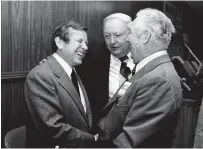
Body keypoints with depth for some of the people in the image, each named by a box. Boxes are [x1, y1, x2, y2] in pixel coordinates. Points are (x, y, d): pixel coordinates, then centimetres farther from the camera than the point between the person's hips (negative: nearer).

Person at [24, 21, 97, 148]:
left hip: (84, 144, 7)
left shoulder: (74, 75, 11)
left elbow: (84, 119, 10)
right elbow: (54, 129, -21)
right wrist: (94, 139, -16)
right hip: (59, 145, -6)